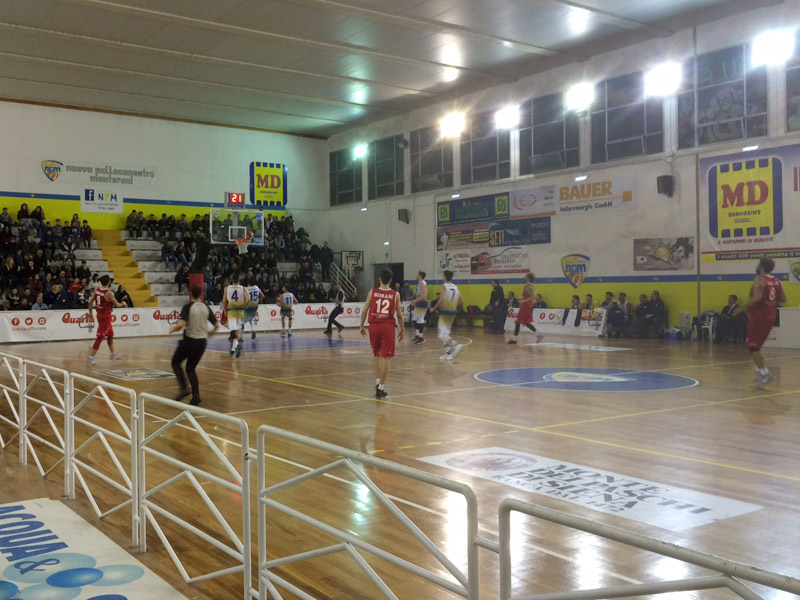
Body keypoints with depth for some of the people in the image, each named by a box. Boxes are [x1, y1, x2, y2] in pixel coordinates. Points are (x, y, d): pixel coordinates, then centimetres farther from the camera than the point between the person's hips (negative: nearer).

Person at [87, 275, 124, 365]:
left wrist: (91, 313, 16)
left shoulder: (97, 290, 0)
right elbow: (117, 305, -10)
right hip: (106, 316, -8)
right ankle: (92, 357, -4)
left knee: (110, 334, 22)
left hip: (99, 314, 8)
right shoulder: (109, 293, -20)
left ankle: (113, 354, 33)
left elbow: (90, 302, 5)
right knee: (100, 336, -4)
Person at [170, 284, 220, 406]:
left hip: (189, 340, -5)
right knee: (191, 368, 17)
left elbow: (182, 324, -24)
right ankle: (196, 396, 5)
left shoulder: (187, 307, -11)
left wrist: (173, 329, -4)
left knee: (175, 362, 17)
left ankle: (184, 388, 0)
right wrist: (208, 333, 25)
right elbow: (216, 325, 6)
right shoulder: (206, 307, 4)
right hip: (202, 342, 5)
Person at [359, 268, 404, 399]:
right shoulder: (395, 294, 0)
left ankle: (377, 382, 15)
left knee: (376, 355, 20)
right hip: (388, 326, -2)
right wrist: (402, 330, 13)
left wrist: (362, 326, 12)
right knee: (385, 357, 2)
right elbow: (399, 315, 2)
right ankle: (381, 388, 2)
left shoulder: (372, 292, 1)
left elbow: (364, 311, 1)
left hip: (374, 325, 2)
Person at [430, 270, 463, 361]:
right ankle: (448, 353, 13)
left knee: (442, 335, -7)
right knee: (446, 332, 17)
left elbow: (442, 299, -23)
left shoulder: (444, 286, -10)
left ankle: (456, 345, -27)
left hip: (444, 312, -7)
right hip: (452, 312, 7)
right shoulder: (455, 287, 10)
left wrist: (434, 308, -13)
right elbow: (461, 301, 8)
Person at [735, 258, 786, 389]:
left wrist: (742, 308, -16)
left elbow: (757, 297, -24)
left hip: (758, 317, -8)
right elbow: (783, 299, 12)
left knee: (753, 346, -7)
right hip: (770, 317, 8)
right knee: (756, 346, 20)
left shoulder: (759, 280, -12)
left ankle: (765, 374, -17)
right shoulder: (777, 281, 10)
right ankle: (760, 372, 17)